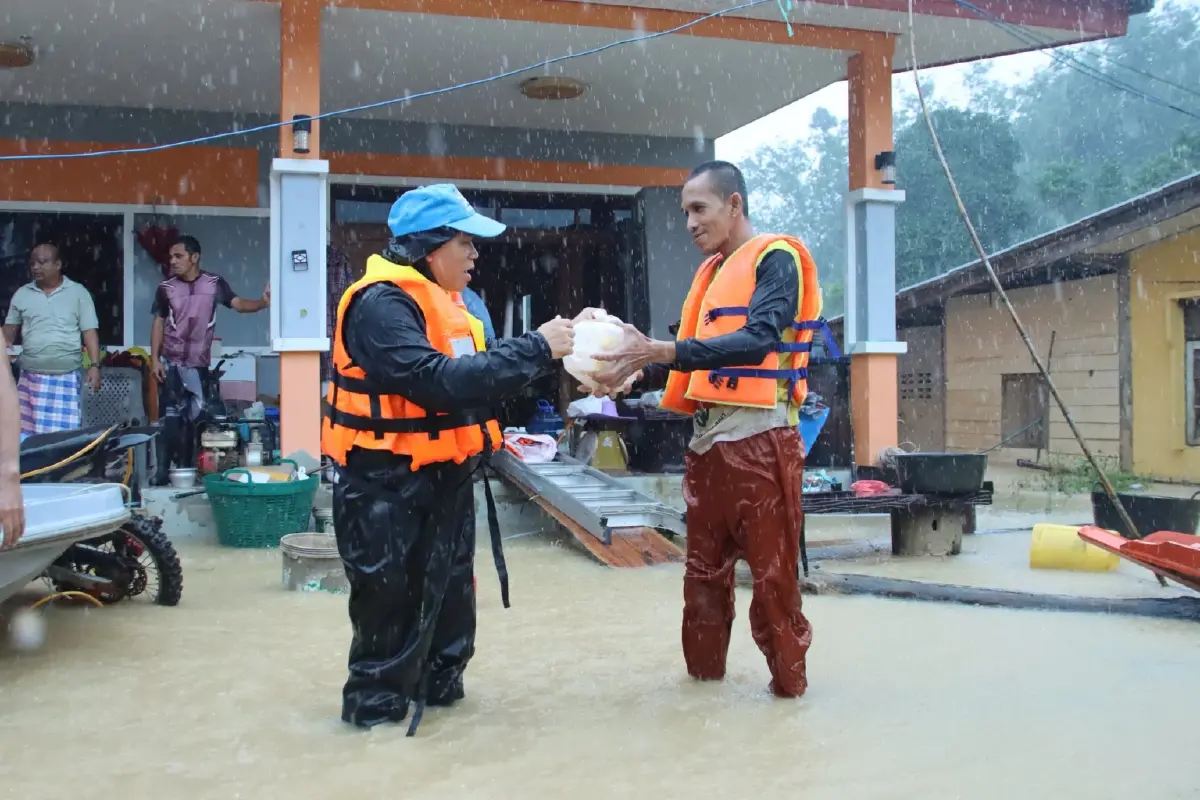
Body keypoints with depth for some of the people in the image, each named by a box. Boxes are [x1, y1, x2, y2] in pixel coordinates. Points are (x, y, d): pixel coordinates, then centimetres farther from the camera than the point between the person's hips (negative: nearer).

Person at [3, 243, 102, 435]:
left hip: (66, 376, -3)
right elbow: (11, 326, 18)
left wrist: (94, 365, -8)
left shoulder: (78, 293, 3)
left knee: (65, 433, -7)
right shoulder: (22, 294, 10)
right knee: (27, 433, 1)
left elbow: (89, 332, 0)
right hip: (30, 377, 3)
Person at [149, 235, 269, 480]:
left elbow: (238, 304, -10)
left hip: (200, 363, 1)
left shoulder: (214, 283, -3)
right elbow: (159, 323, 3)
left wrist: (263, 302, -31)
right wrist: (154, 359, -4)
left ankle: (187, 468, 20)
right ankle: (162, 472, -3)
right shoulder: (166, 288, -1)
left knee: (195, 416, 8)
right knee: (171, 416, -6)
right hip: (172, 362, -1)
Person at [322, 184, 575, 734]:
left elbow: (477, 375, 7)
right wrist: (535, 349, -26)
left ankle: (439, 685, 35)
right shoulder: (382, 304, -19)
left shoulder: (442, 300, 12)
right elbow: (439, 381, -30)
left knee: (449, 593, 18)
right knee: (392, 600, 2)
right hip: (389, 487, -9)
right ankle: (375, 702, 19)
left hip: (444, 480, 9)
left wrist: (546, 348, -6)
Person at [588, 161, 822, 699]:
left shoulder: (776, 258, -6)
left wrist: (658, 351, -28)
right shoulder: (710, 272, 18)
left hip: (758, 437, -8)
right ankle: (704, 669, 26)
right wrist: (636, 369, 0)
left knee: (772, 570, 1)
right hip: (706, 439, 8)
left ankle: (789, 680, 15)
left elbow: (758, 341, -22)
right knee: (704, 568, 14)